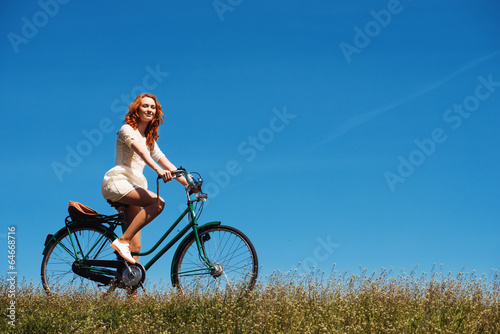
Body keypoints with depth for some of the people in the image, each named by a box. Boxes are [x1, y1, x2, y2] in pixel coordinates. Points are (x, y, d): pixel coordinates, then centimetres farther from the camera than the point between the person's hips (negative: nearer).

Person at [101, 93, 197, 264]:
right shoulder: (127, 129, 1)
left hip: (134, 187, 7)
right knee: (157, 202, -30)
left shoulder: (150, 139, 24)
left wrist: (188, 184, 2)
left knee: (135, 246, -3)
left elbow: (166, 163, 16)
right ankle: (122, 241, -28)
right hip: (118, 181, -7)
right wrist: (158, 169, -38)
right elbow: (140, 151, -19)